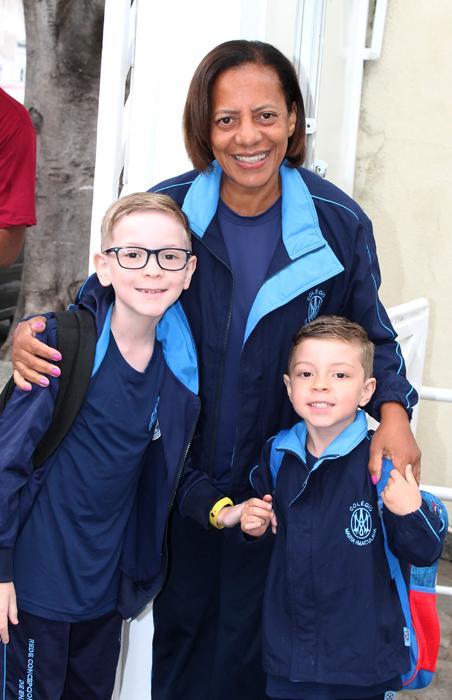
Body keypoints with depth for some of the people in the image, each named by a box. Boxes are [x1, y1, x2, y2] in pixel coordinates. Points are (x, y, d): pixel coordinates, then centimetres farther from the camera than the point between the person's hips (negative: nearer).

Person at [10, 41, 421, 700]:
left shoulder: (337, 223, -11)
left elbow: (369, 332, 3)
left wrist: (393, 410, -15)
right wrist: (34, 332, -21)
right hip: (183, 471, 1)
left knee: (246, 645, 15)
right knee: (178, 622, 21)